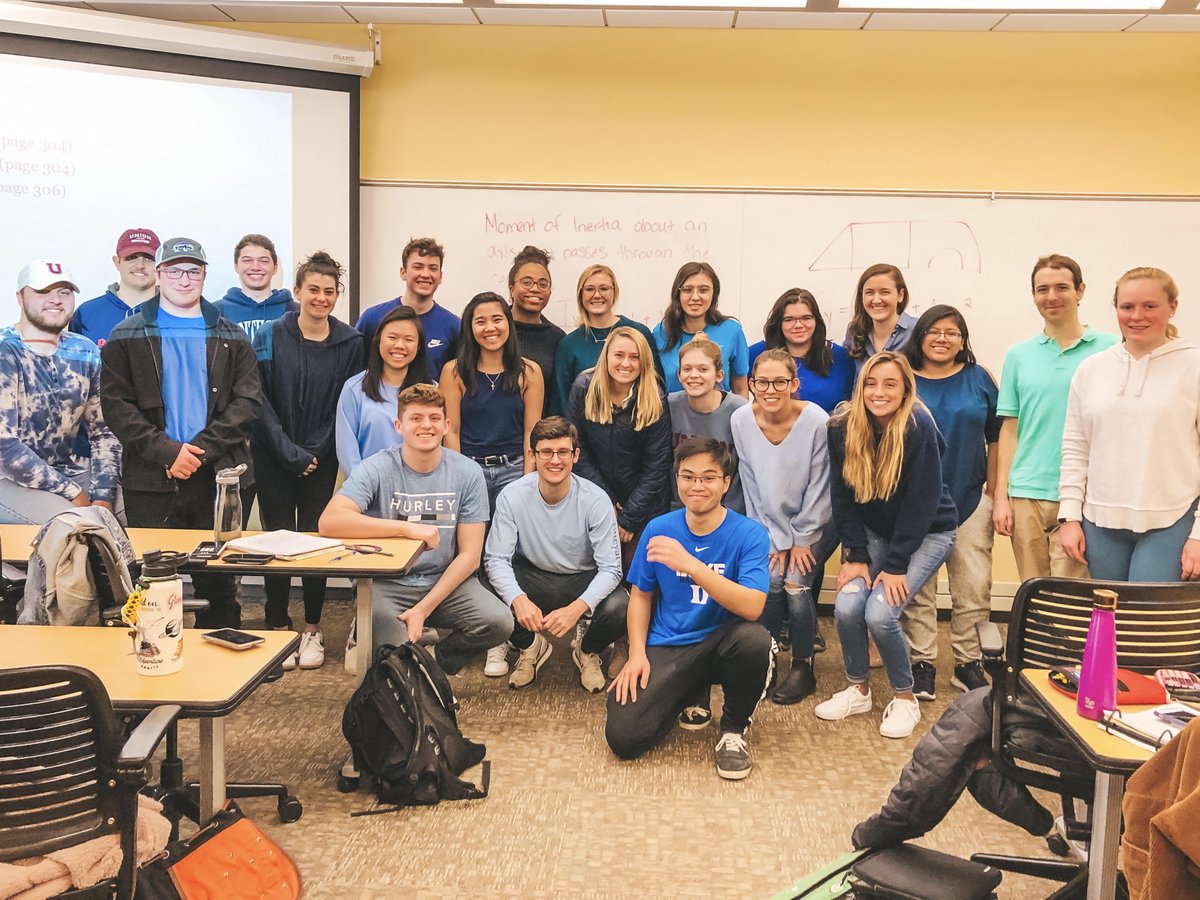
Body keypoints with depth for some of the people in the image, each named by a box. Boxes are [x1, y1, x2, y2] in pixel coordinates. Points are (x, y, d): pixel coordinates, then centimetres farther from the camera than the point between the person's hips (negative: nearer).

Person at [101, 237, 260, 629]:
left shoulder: (231, 338, 10)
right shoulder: (127, 337, 7)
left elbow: (248, 401, 1)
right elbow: (116, 404, -2)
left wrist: (202, 449, -12)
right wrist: (167, 451, -14)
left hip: (218, 476, 1)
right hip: (150, 480, -1)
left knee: (219, 583, 7)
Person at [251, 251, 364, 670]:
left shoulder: (349, 342, -1)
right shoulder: (271, 337, -3)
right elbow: (260, 402, -5)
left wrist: (314, 452, -9)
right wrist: (291, 453, -11)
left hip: (321, 459, 1)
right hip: (273, 458, -1)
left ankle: (312, 630, 16)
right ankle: (278, 628, 14)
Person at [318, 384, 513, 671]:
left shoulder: (467, 473, -3)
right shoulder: (377, 469, -8)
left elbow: (469, 555, -4)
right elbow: (329, 522, -25)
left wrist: (423, 609, -14)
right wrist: (407, 528, -30)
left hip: (446, 582, 3)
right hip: (387, 584, -2)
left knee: (499, 622, -24)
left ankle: (434, 662, 5)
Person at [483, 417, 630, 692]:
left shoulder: (595, 499, -19)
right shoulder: (512, 496, -16)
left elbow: (610, 567, -19)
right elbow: (496, 559, -17)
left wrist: (576, 608, -36)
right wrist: (518, 599, -38)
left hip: (583, 580, -1)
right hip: (532, 579, 1)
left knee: (619, 608, -32)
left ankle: (587, 649, 8)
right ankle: (531, 647, 7)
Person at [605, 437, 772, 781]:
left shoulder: (749, 534, -10)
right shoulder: (658, 530, -1)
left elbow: (752, 607, -25)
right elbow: (641, 595, 11)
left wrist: (689, 564, -33)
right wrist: (637, 653, -3)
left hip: (720, 644, -2)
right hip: (666, 648, 2)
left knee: (754, 638, -37)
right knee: (623, 738, -18)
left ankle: (733, 730, -7)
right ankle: (689, 694, 15)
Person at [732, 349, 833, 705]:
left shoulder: (816, 421, -22)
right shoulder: (741, 421, -14)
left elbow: (818, 486, -13)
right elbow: (753, 487, -6)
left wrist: (802, 539, -9)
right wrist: (776, 539, -7)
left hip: (813, 520, -2)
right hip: (770, 521, 2)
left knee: (796, 586, -15)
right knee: (770, 583, -15)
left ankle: (802, 668, 6)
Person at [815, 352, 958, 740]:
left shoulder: (919, 427, -24)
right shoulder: (843, 427, -11)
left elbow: (921, 502, -21)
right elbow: (843, 497, -5)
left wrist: (896, 566, -20)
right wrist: (855, 556, -10)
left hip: (927, 532, -4)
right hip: (874, 531, 4)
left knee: (879, 613, -20)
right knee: (846, 607, -16)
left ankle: (905, 698, 4)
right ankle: (858, 690, 9)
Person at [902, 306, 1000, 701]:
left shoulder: (979, 379, 5)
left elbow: (995, 439, 7)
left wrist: (995, 492, 3)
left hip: (970, 499, 1)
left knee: (973, 588, 3)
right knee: (917, 587, 3)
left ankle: (969, 664, 16)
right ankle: (922, 664, 13)